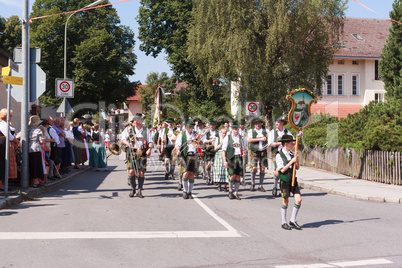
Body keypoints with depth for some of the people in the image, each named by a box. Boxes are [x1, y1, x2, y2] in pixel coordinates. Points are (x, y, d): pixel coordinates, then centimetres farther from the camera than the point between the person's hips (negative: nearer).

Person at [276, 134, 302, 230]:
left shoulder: (292, 154, 7)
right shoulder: (279, 155, -10)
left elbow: (297, 167, 7)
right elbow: (282, 170, -16)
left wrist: (296, 159, -9)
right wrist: (292, 161, -15)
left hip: (293, 179, 5)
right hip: (284, 180, -5)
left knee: (298, 200, -3)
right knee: (285, 202, 4)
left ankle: (293, 221, 11)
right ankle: (284, 223, 19)